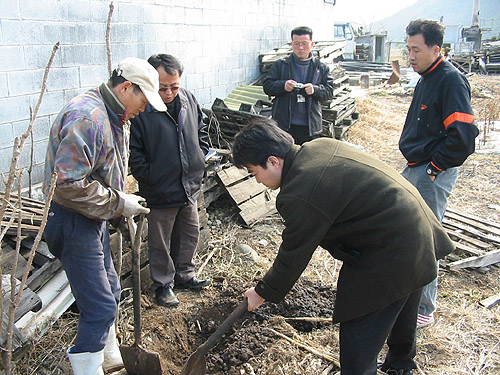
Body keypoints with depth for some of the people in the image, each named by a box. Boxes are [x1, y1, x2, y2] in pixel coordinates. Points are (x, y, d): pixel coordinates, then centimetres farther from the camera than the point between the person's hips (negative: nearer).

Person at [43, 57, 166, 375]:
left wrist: (122, 204, 7)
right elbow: (69, 184, -30)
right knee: (100, 308, -6)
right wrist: (119, 204, -20)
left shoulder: (111, 116, 11)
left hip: (93, 220, 11)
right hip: (73, 223, -11)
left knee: (109, 293, 22)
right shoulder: (87, 116, -24)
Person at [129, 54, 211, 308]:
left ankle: (184, 275, 40)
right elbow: (133, 152, -14)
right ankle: (162, 285, 29)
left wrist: (199, 159, 9)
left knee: (189, 234, 20)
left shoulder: (188, 100, 0)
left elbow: (201, 130, 15)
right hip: (160, 192, -6)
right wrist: (149, 177, -16)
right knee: (160, 242, 10)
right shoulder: (140, 109, -18)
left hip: (190, 187, 6)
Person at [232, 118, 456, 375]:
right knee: (401, 314, 34)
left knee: (357, 354, 2)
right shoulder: (320, 145, 1)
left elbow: (292, 258, -14)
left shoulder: (300, 196, -26)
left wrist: (263, 292, 3)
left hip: (389, 259, -10)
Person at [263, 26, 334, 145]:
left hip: (310, 126, 2)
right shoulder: (280, 65, 4)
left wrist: (315, 90, -17)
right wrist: (283, 86, -18)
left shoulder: (320, 67, 8)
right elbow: (267, 86, 2)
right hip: (284, 124, -1)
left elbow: (329, 91, 5)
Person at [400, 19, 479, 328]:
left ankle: (424, 310, 9)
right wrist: (415, 161, 15)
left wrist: (435, 166, -17)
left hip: (434, 174, -10)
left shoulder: (451, 80, -17)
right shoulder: (427, 79, 14)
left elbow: (463, 135, -24)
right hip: (416, 169, 10)